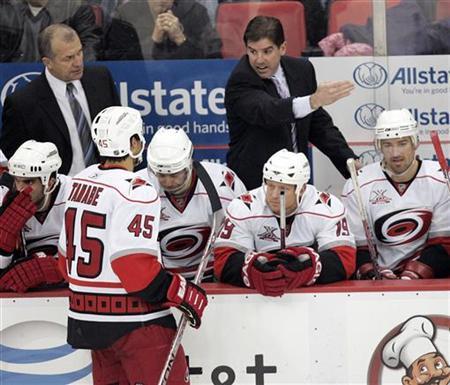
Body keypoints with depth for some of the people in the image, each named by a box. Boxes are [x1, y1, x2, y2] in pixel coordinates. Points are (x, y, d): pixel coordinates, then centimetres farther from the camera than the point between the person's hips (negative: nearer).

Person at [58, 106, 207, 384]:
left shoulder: (80, 184, 9)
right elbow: (133, 265, -23)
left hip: (87, 316, 9)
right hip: (134, 321, -9)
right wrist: (181, 293, -15)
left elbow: (67, 254, 15)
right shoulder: (135, 191, -16)